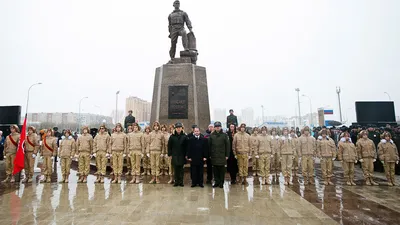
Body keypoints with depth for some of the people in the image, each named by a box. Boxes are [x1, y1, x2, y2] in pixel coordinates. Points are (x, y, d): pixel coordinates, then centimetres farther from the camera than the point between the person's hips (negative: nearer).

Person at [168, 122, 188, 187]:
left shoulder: (184, 136, -1)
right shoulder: (172, 136, 0)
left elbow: (186, 146, 0)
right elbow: (169, 146, 3)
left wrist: (186, 154, -3)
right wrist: (170, 154, 0)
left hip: (182, 155, 0)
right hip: (174, 155, 1)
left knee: (181, 169, 6)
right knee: (175, 169, 6)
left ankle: (181, 182, 15)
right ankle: (176, 181, 15)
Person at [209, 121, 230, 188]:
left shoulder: (224, 135, 1)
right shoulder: (211, 135, 5)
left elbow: (227, 145, 0)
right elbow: (209, 145, 5)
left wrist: (227, 155, -4)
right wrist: (209, 154, 0)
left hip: (222, 156, -1)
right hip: (214, 156, 2)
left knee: (222, 169, 4)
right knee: (215, 170, 7)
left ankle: (221, 183, 15)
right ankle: (216, 182, 18)